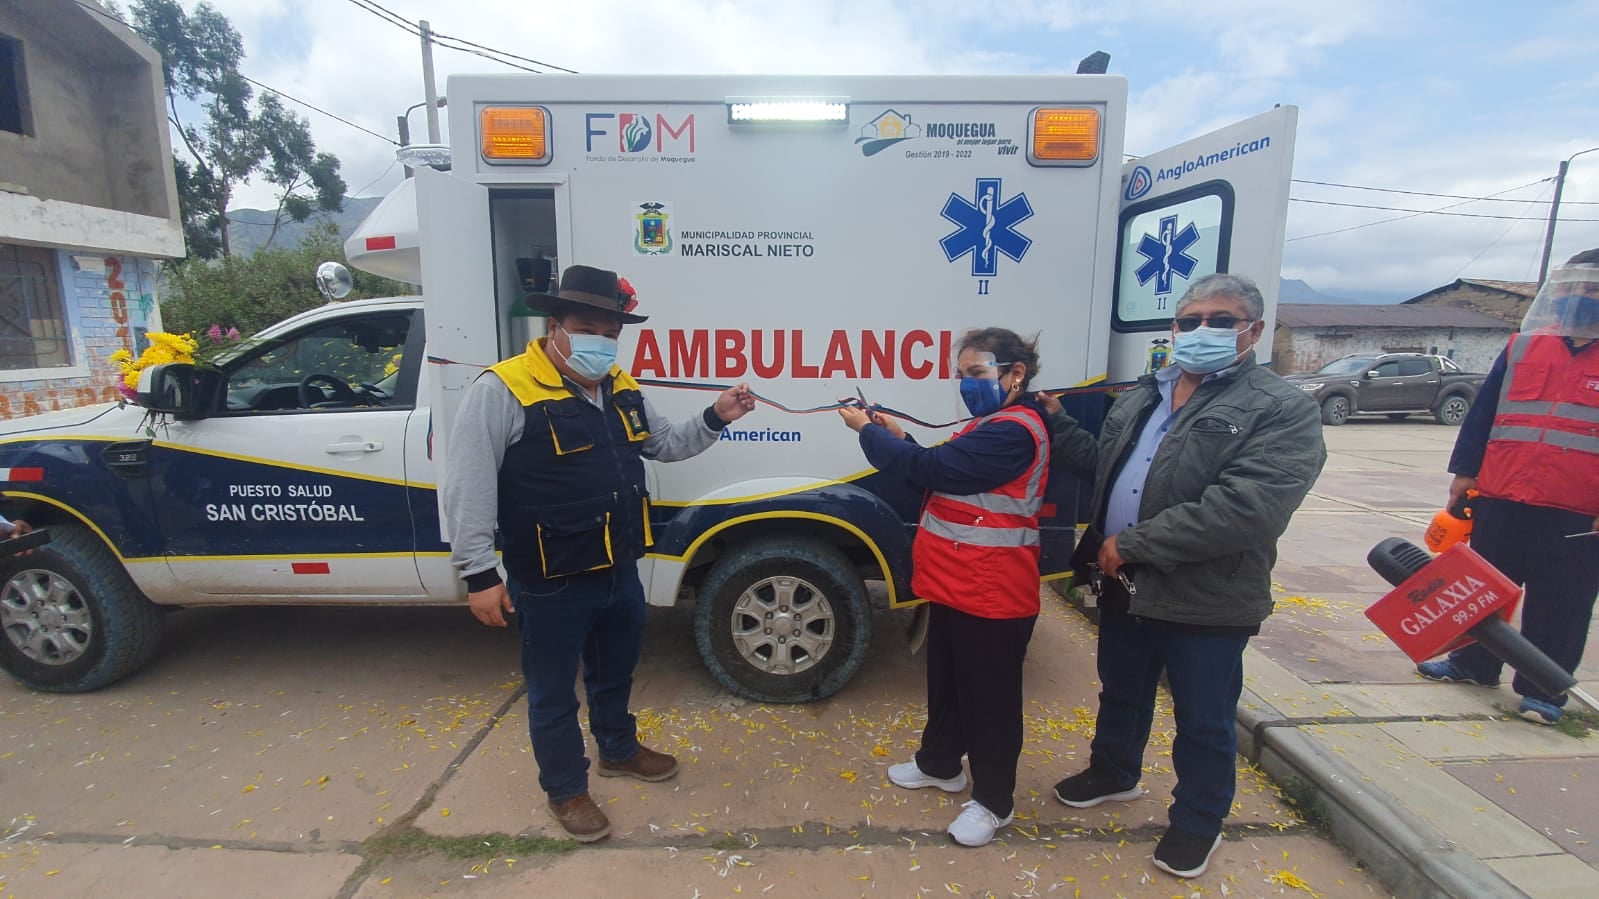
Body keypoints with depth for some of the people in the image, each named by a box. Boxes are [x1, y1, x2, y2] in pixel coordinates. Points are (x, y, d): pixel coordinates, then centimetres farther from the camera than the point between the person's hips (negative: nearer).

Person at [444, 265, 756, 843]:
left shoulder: (621, 390, 6)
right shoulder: (503, 390, -18)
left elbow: (664, 444, 17)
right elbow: (467, 489, -18)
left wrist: (714, 420, 2)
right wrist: (478, 574, -18)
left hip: (621, 573, 7)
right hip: (550, 587, -7)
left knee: (615, 672, 27)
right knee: (553, 692, 14)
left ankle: (619, 750, 51)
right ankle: (566, 789, 37)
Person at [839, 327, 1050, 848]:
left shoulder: (1014, 432, -22)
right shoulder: (993, 425, 12)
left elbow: (934, 468, -28)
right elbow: (944, 475, 14)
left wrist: (868, 432, -16)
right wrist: (896, 437, 1)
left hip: (993, 597, -10)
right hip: (956, 587, 10)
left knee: (989, 697, 7)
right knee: (945, 681, 24)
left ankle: (993, 802, 26)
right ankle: (940, 764, 44)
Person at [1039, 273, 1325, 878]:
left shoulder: (1282, 412, -14)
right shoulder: (1141, 397, 9)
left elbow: (1244, 511, -26)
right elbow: (1103, 466, 16)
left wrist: (1132, 544, -24)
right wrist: (1055, 422, 5)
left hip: (1207, 602, -6)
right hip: (1125, 587, 6)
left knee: (1203, 723, 15)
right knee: (1120, 692, 25)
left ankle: (1197, 824, 39)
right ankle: (1113, 772, 50)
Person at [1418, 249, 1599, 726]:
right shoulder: (1523, 348, 8)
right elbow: (1483, 413, 10)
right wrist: (1464, 471, 7)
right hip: (1500, 499, 3)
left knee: (1559, 605, 5)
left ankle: (1542, 689, 18)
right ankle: (1473, 663, 30)